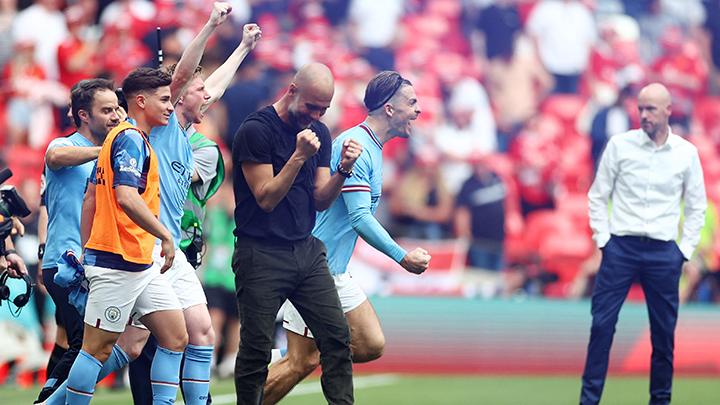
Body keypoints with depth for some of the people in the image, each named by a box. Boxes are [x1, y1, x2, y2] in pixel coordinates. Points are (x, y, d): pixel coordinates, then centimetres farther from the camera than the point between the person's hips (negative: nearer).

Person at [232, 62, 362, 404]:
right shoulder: (256, 130, -10)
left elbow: (320, 201, 10)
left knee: (337, 336, -3)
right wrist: (299, 156, -21)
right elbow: (267, 198, -13)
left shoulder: (318, 133, 11)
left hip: (306, 251, 6)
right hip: (261, 256, -6)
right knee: (256, 349, -3)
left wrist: (343, 170, -7)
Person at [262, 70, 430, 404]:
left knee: (371, 345, 4)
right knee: (301, 362, -6)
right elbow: (359, 217, -24)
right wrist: (402, 256, -22)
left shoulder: (371, 147, 14)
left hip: (335, 272, 10)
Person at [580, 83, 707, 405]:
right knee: (602, 323, -4)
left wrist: (685, 250, 4)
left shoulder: (686, 153, 3)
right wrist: (603, 239, -2)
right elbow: (598, 196, 4)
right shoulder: (620, 145, -1)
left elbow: (696, 207, 10)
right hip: (621, 246, -1)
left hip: (663, 252, 1)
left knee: (664, 330, 5)